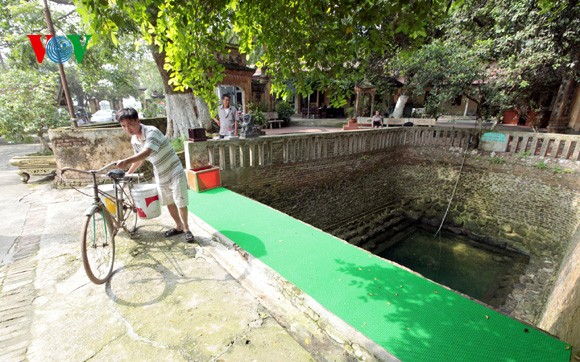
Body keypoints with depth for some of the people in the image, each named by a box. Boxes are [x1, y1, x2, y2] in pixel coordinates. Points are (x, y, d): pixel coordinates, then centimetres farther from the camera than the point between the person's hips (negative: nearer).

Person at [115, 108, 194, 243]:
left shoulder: (152, 132, -21)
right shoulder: (134, 140, 2)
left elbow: (146, 153, -35)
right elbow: (139, 158, 19)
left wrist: (126, 161, -47)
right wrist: (128, 173, 22)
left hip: (175, 172, -7)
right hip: (160, 175, 7)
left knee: (181, 202, -5)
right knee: (169, 202, 14)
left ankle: (186, 228, 12)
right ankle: (179, 226, 29)